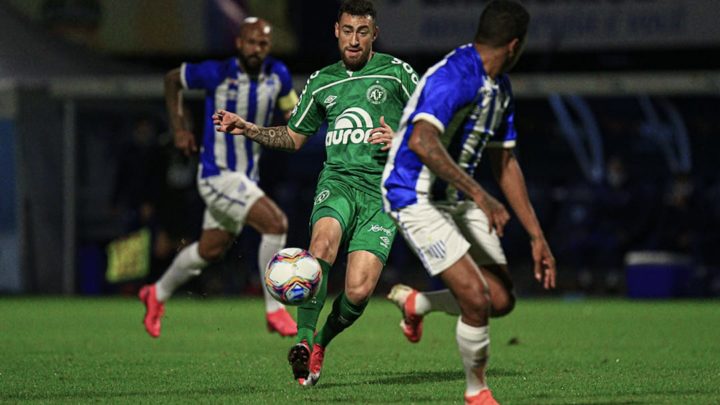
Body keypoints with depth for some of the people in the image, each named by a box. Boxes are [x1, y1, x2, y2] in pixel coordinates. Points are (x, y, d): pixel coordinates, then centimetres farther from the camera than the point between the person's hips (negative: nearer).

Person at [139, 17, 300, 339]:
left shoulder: (277, 75, -4)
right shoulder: (217, 74, -17)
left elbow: (292, 109, 11)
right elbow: (172, 79, 0)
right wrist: (179, 129, -4)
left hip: (247, 177, 7)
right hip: (218, 176, -7)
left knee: (210, 251, 20)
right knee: (275, 224, -23)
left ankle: (158, 295, 42)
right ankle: (274, 311, -13)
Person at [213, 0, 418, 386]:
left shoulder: (396, 72, 6)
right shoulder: (321, 82, 16)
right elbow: (294, 137, 27)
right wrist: (246, 129, 13)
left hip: (382, 188, -2)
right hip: (338, 180, 2)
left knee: (358, 292, -16)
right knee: (323, 241, -34)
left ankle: (323, 340, 14)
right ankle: (303, 340, -29)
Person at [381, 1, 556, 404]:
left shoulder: (500, 87, 8)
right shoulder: (454, 76, -23)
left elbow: (505, 164, 16)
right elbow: (421, 142, -38)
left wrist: (537, 236, 12)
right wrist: (479, 194, -40)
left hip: (458, 200, 9)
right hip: (416, 199, -9)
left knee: (502, 300, 5)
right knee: (477, 299, -16)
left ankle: (415, 302, 32)